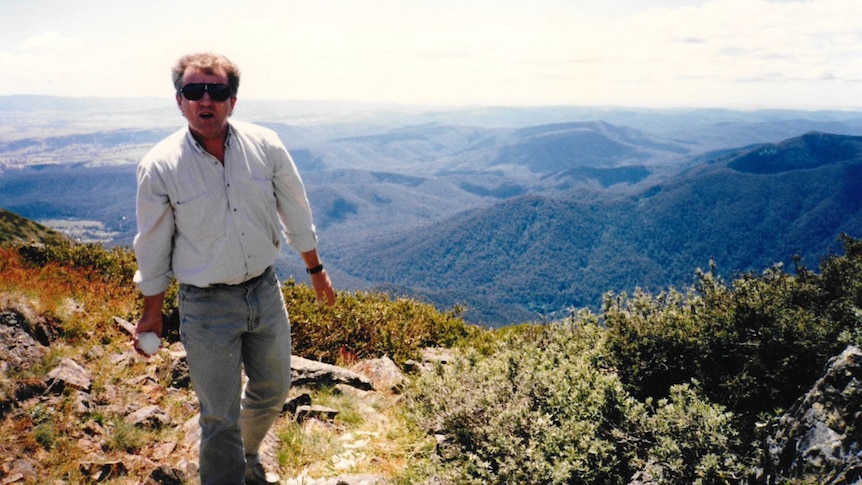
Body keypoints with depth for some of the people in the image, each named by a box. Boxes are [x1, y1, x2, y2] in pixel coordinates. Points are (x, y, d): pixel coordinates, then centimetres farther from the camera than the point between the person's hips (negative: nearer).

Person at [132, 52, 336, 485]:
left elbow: (296, 213, 4)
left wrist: (316, 270, 12)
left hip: (265, 291, 4)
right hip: (206, 306, -4)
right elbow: (153, 248, -4)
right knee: (219, 415, 7)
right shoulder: (159, 167, -14)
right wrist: (151, 314, 4)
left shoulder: (266, 145, -9)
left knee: (272, 391, 23)